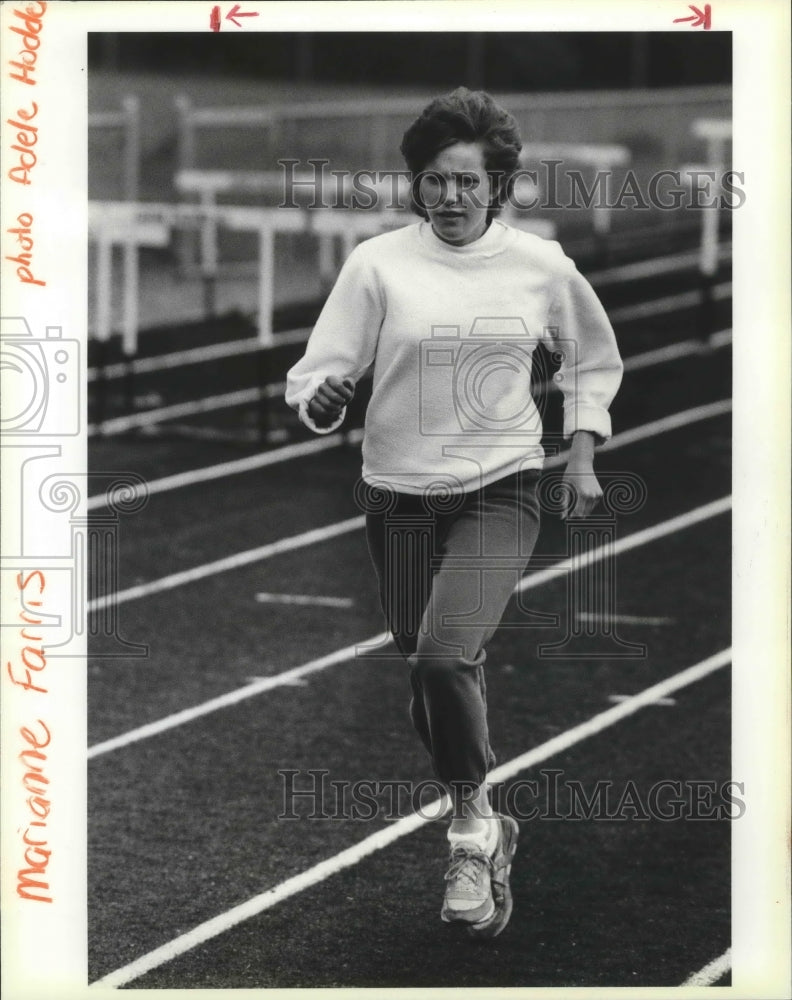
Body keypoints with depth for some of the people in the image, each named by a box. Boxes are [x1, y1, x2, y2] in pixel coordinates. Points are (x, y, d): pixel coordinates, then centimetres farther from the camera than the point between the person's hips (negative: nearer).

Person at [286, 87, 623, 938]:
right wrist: (319, 399, -29)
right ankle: (481, 833, 31)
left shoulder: (541, 266, 0)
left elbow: (593, 359, 17)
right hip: (399, 494, 2)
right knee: (431, 676, 8)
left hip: (500, 492, -1)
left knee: (445, 653, -23)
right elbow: (319, 372, -7)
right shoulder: (378, 264, -5)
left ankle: (472, 824, -1)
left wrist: (581, 454, 9)